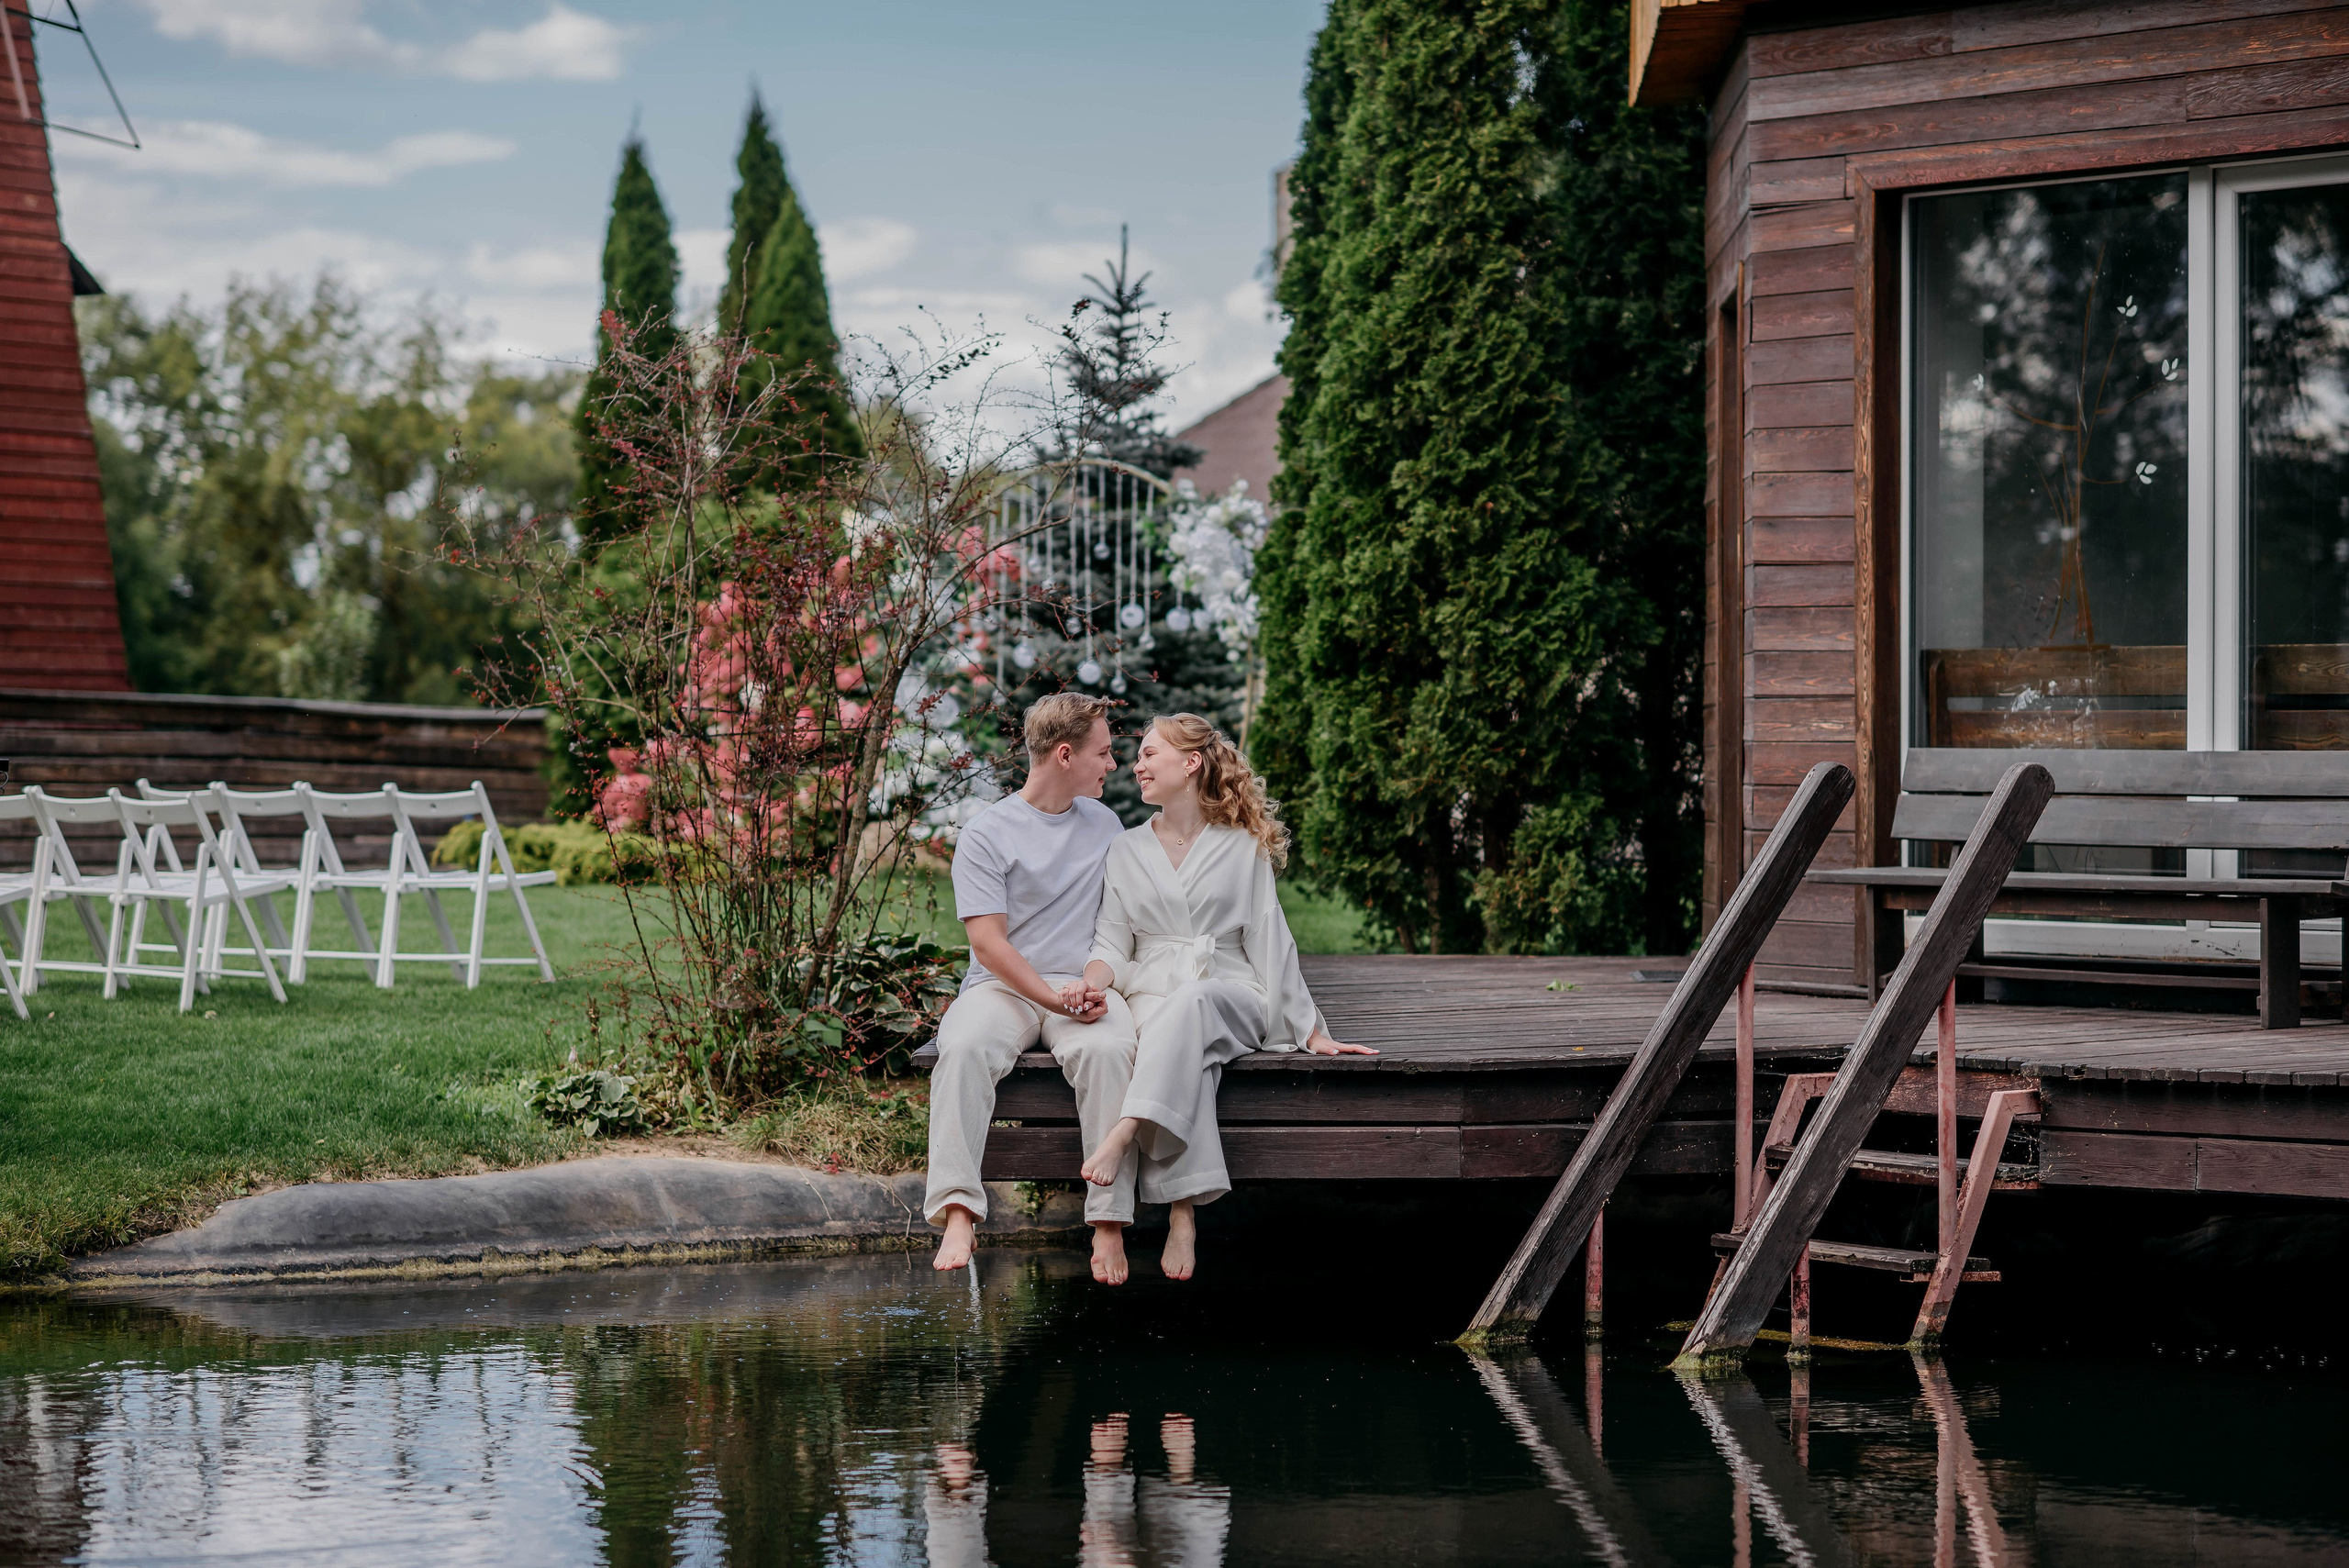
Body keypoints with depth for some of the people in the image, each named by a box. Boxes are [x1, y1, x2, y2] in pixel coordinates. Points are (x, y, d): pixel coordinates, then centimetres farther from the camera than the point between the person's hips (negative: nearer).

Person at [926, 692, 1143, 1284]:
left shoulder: (1105, 824, 19)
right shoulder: (987, 835, 2)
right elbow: (988, 941, -7)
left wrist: (1100, 986, 5)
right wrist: (1053, 997, -19)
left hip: (1085, 985, 2)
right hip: (1003, 986, -2)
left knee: (1108, 1049, -33)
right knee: (965, 1047, -36)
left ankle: (1109, 1224, -35)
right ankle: (958, 1216, -41)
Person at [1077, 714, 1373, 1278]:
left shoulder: (1243, 848, 10)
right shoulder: (1126, 850, 16)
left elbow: (1270, 943, 9)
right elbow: (1112, 939, 11)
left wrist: (1312, 1032, 4)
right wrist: (1093, 984, -13)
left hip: (1231, 999, -1)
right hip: (1152, 995, 1)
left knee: (1190, 1002, -40)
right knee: (1185, 1054, -37)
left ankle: (1125, 1134, -53)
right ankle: (1183, 1215, -47)